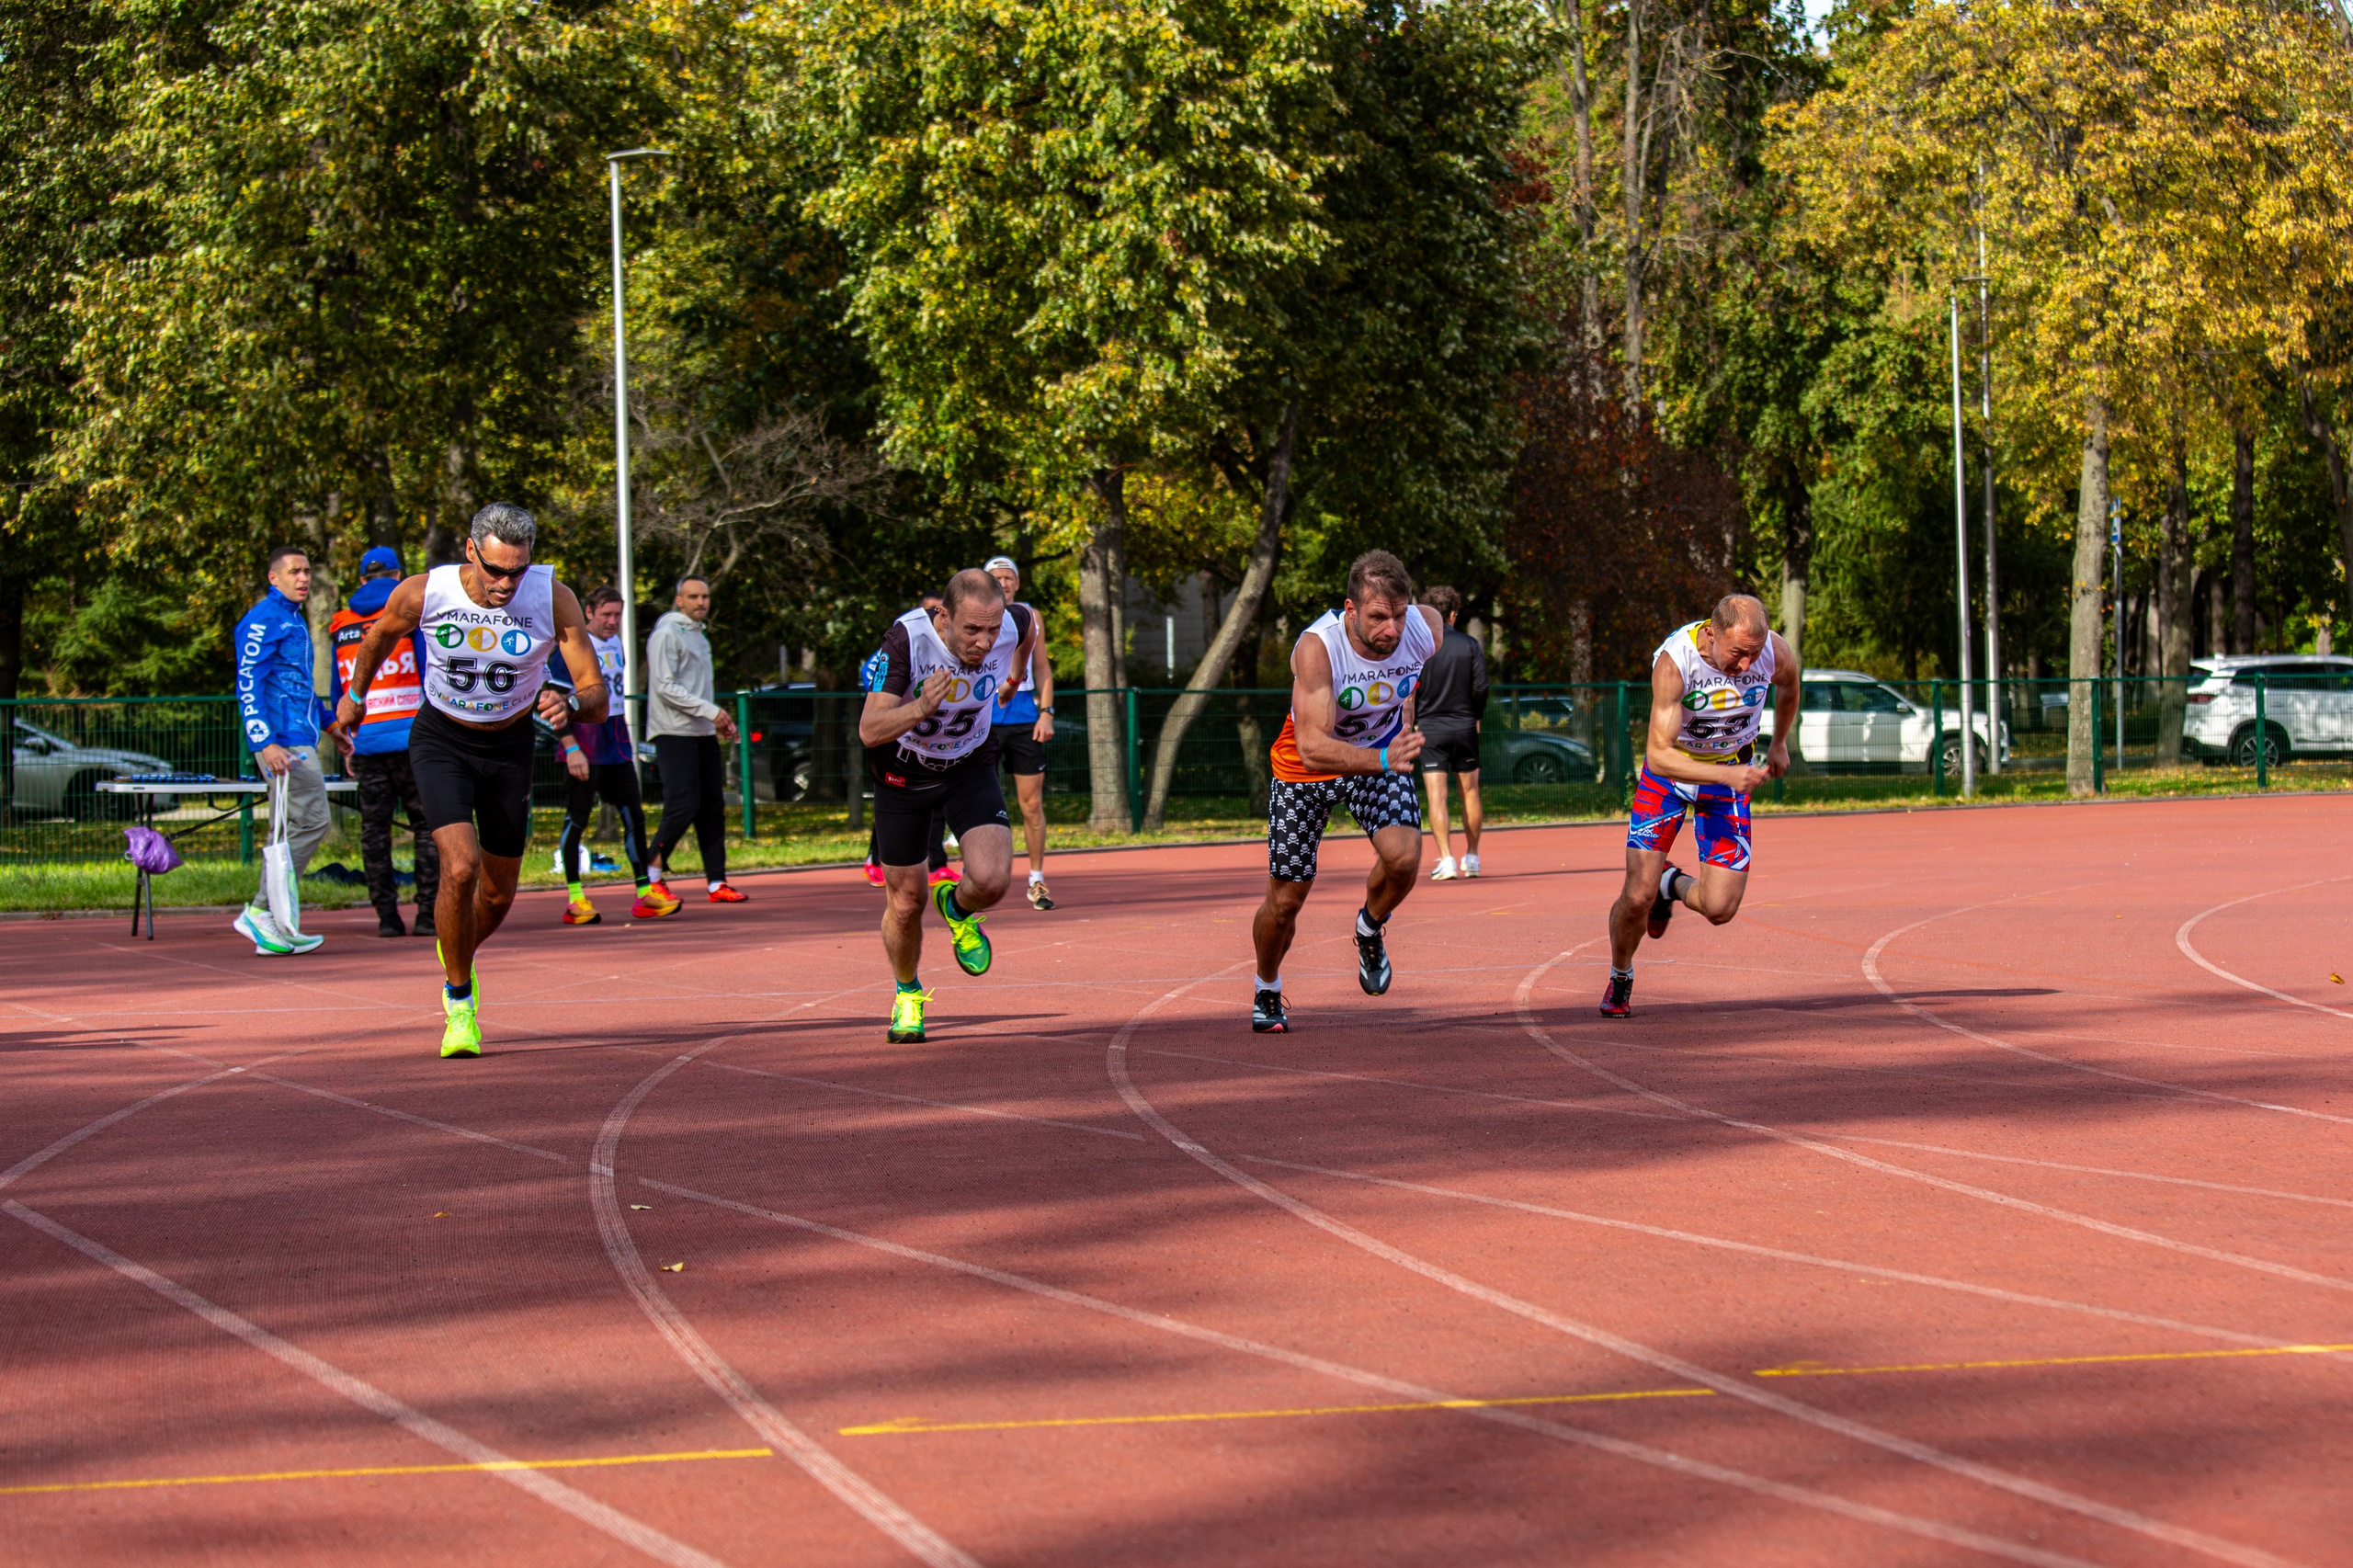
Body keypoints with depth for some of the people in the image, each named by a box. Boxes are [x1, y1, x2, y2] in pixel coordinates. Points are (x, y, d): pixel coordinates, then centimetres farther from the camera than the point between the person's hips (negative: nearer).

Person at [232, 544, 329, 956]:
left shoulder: (294, 620, 21)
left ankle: (272, 925, 8)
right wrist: (266, 742, -25)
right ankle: (259, 913, -13)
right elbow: (248, 683, -17)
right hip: (282, 741, -10)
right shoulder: (263, 620, -9)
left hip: (299, 740, 10)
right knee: (312, 822, -14)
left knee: (294, 829, 8)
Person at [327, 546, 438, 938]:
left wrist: (346, 746, 20)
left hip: (364, 741, 3)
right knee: (427, 822, 3)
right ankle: (428, 913, -4)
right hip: (410, 739, -3)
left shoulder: (341, 625, 12)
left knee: (374, 828, 6)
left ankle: (387, 915, 3)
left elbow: (336, 693, 15)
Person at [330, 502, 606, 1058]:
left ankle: (456, 956, 46)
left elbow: (597, 696, -21)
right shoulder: (422, 594, -23)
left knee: (497, 895, 11)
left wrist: (571, 705, -45)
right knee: (460, 867, -22)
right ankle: (459, 999, -1)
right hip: (441, 741, -2)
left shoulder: (553, 599, -22)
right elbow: (379, 638, 2)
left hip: (511, 745, 2)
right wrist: (354, 697, 17)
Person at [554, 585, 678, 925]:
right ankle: (575, 899, 2)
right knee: (577, 820, -3)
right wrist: (572, 748, -20)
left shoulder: (615, 644, 14)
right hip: (585, 751, -7)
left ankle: (645, 892, 7)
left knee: (634, 815, 4)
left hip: (617, 749, 7)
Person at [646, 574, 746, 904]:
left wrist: (720, 721, 14)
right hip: (675, 734, -9)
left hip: (703, 733, 9)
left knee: (713, 808, 4)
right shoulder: (667, 634, -9)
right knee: (683, 807, -13)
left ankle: (716, 883, 6)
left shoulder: (699, 637, 20)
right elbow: (666, 687, -17)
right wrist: (710, 711, -18)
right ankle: (654, 875, -2)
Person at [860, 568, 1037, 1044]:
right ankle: (907, 993, 37)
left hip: (970, 769, 2)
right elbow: (870, 730, -33)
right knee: (905, 903, 6)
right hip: (903, 774, -2)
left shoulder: (1012, 626, -23)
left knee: (992, 879, -22)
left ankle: (957, 907, 15)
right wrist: (922, 708, -50)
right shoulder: (907, 638, -32)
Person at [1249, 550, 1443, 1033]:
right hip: (1305, 767, -2)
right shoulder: (1317, 647, -36)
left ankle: (1370, 930, 8)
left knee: (1403, 855, -26)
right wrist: (1384, 759, -56)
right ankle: (1267, 991, 34)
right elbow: (1312, 748, -43)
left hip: (1382, 754, 2)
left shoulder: (1428, 627, -22)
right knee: (1285, 900, 3)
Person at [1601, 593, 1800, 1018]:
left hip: (1733, 772, 2)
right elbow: (1660, 755, -32)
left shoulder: (1777, 653, -21)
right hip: (1671, 770, -2)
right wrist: (1728, 776, -43)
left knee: (1719, 908, -10)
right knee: (1637, 897, -11)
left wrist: (1779, 744, 20)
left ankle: (1672, 884, 26)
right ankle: (1620, 979, 21)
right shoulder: (1674, 661, -32)